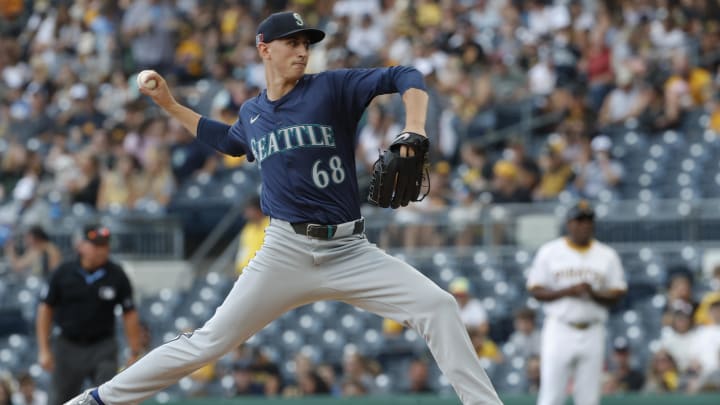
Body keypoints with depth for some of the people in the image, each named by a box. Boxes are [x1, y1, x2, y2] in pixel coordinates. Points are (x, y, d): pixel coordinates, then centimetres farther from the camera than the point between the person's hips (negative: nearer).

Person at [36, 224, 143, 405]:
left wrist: (135, 353, -1)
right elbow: (46, 309, 1)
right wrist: (43, 350, -4)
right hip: (68, 347, 1)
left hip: (103, 348, -1)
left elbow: (129, 315, 1)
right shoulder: (63, 273, -3)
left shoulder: (116, 275, -3)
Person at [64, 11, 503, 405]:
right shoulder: (252, 112, 10)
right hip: (286, 254, 1)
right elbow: (228, 140, 35)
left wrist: (414, 131, -25)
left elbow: (406, 78, -8)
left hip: (351, 251, -1)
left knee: (438, 306, -18)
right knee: (210, 342, -3)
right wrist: (171, 105, 30)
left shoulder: (331, 88, -1)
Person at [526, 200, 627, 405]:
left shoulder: (608, 255, 9)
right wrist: (567, 292, -14)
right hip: (559, 331, -2)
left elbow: (617, 294, 7)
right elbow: (535, 290, 1)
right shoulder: (549, 252, 4)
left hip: (592, 333, 2)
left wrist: (594, 294, -13)